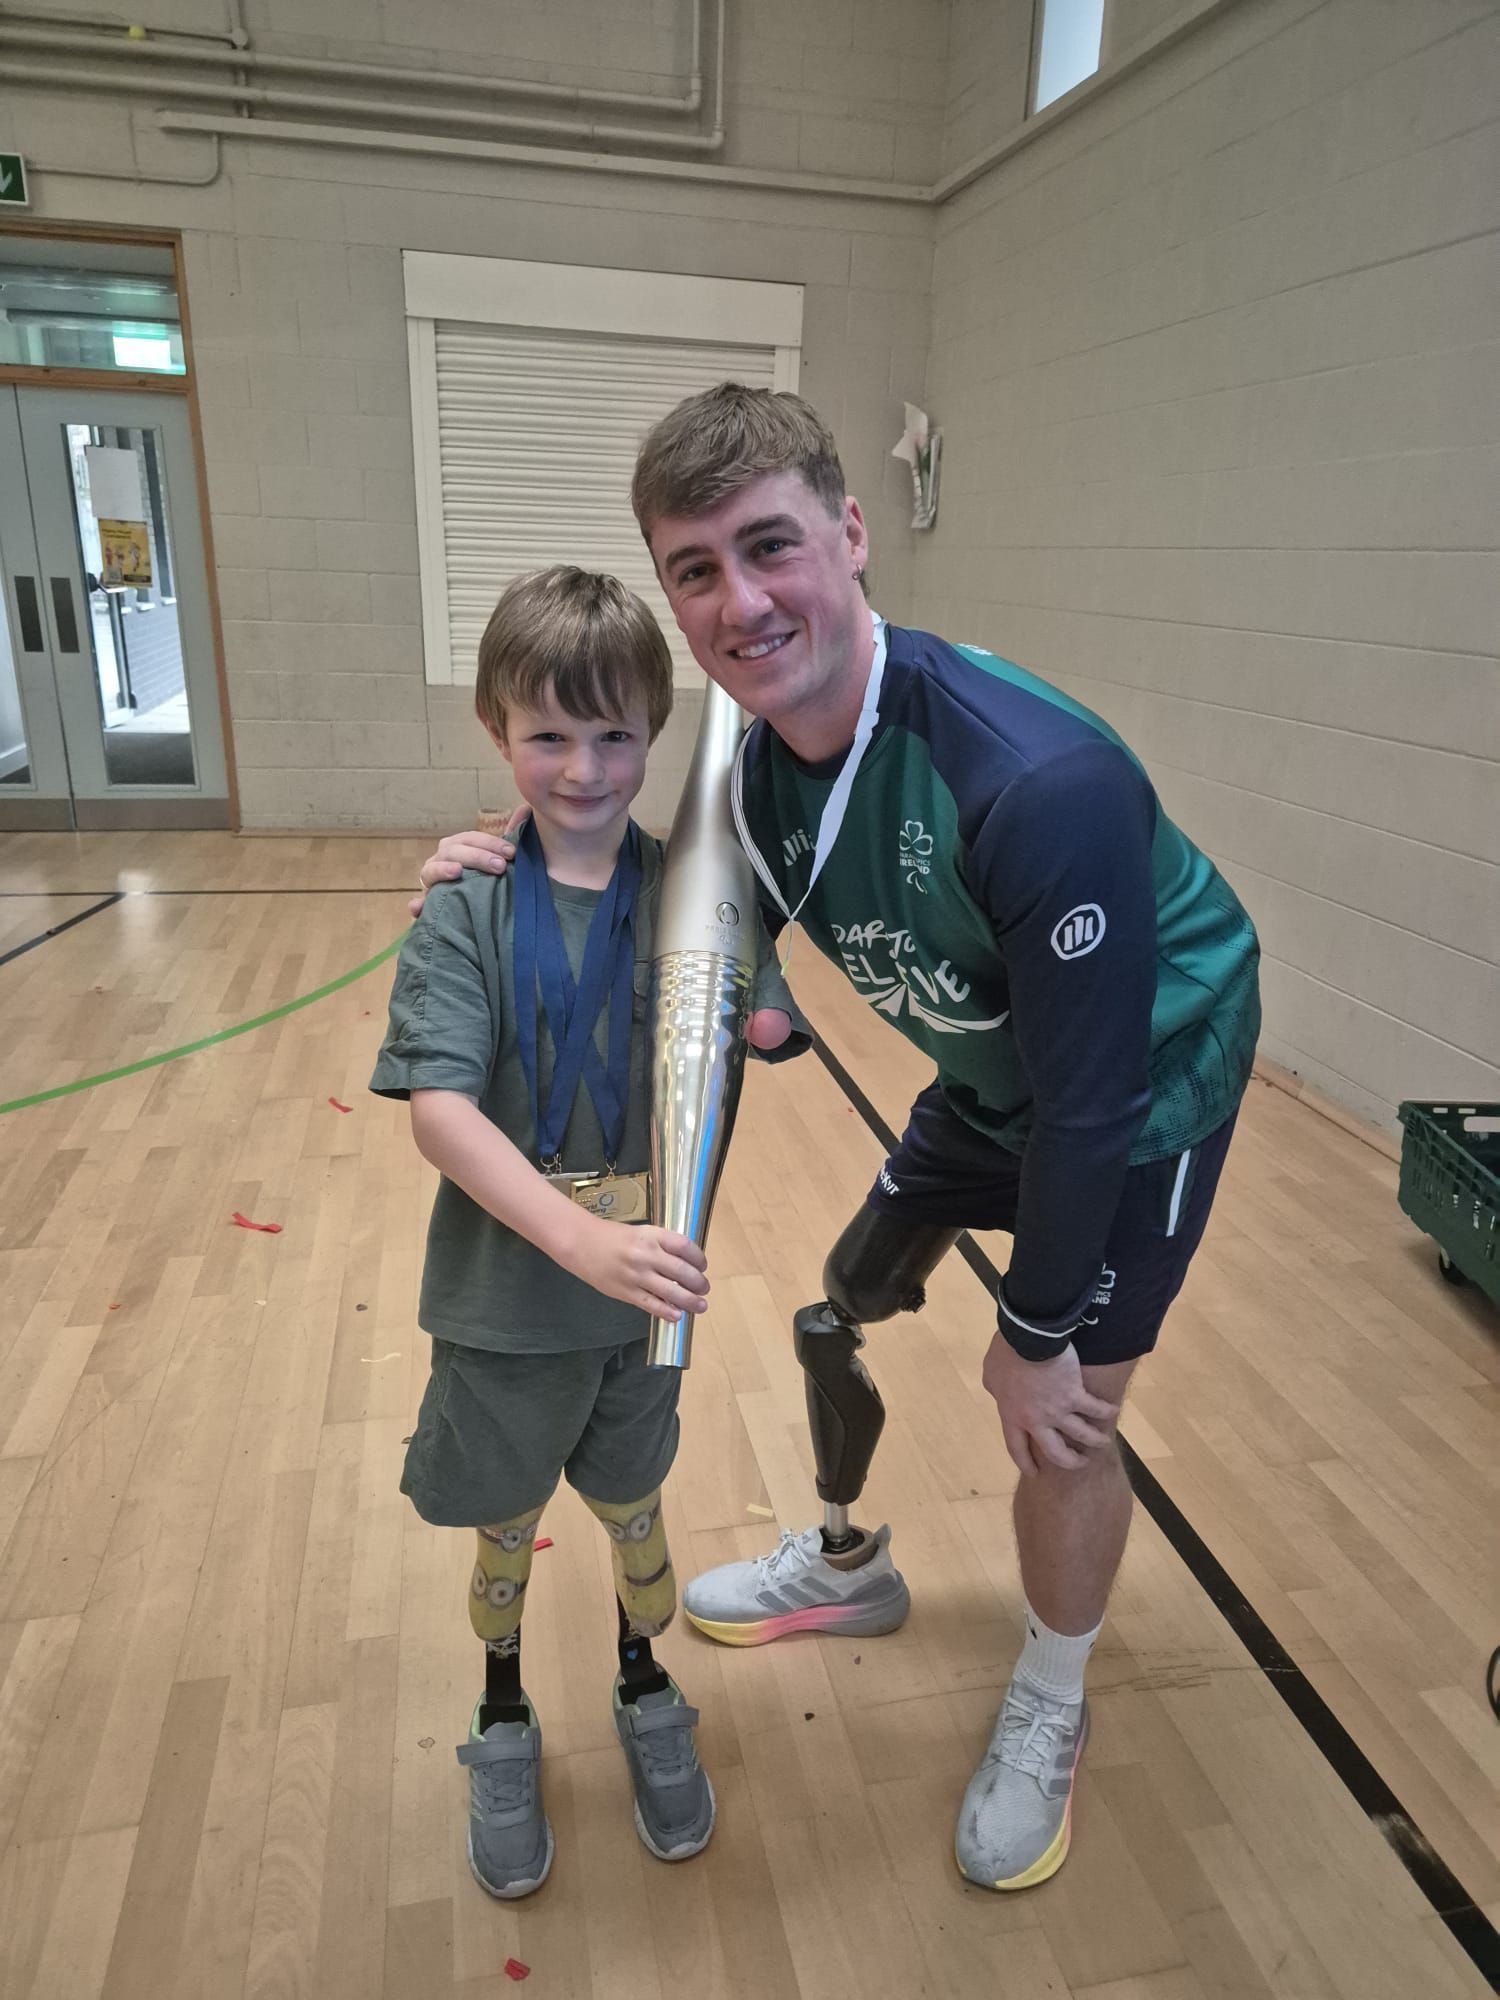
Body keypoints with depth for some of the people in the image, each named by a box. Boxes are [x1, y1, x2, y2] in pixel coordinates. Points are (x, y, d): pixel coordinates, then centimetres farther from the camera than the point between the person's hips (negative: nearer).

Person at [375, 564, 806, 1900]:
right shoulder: (467, 909, -15)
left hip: (646, 1290, 2)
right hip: (501, 1298, -1)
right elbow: (439, 1109, -23)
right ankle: (505, 1718, 50)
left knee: (633, 1508, 23)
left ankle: (645, 1692, 53)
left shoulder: (688, 894, -8)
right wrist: (581, 1240, -33)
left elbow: (769, 1029, -8)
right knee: (505, 1526, 21)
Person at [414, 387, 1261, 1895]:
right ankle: (846, 1566, 46)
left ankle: (1048, 1717, 31)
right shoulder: (761, 761, -16)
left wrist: (1034, 1333, -18)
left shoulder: (1041, 781, -39)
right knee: (839, 1317, 14)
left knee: (1064, 1418, -2)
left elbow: (1090, 1094, -30)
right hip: (989, 1079, 7)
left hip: (1147, 1086, -6)